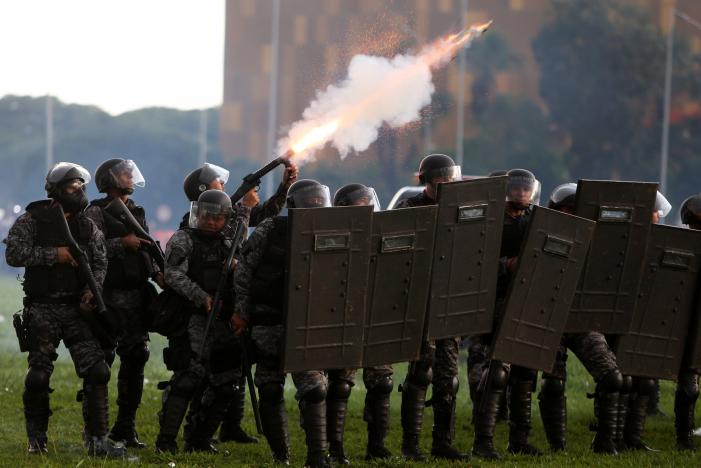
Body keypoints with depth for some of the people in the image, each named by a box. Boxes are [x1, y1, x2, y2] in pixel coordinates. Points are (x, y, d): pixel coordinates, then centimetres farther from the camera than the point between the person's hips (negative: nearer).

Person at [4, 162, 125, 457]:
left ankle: (97, 440, -3)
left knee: (97, 372, -8)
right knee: (38, 375, -4)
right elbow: (14, 253, -13)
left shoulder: (87, 226, 11)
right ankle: (37, 440, 12)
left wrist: (93, 288, -10)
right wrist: (54, 255, -15)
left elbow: (100, 262, 9)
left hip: (78, 309, 3)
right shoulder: (33, 220, -2)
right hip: (43, 309, -3)